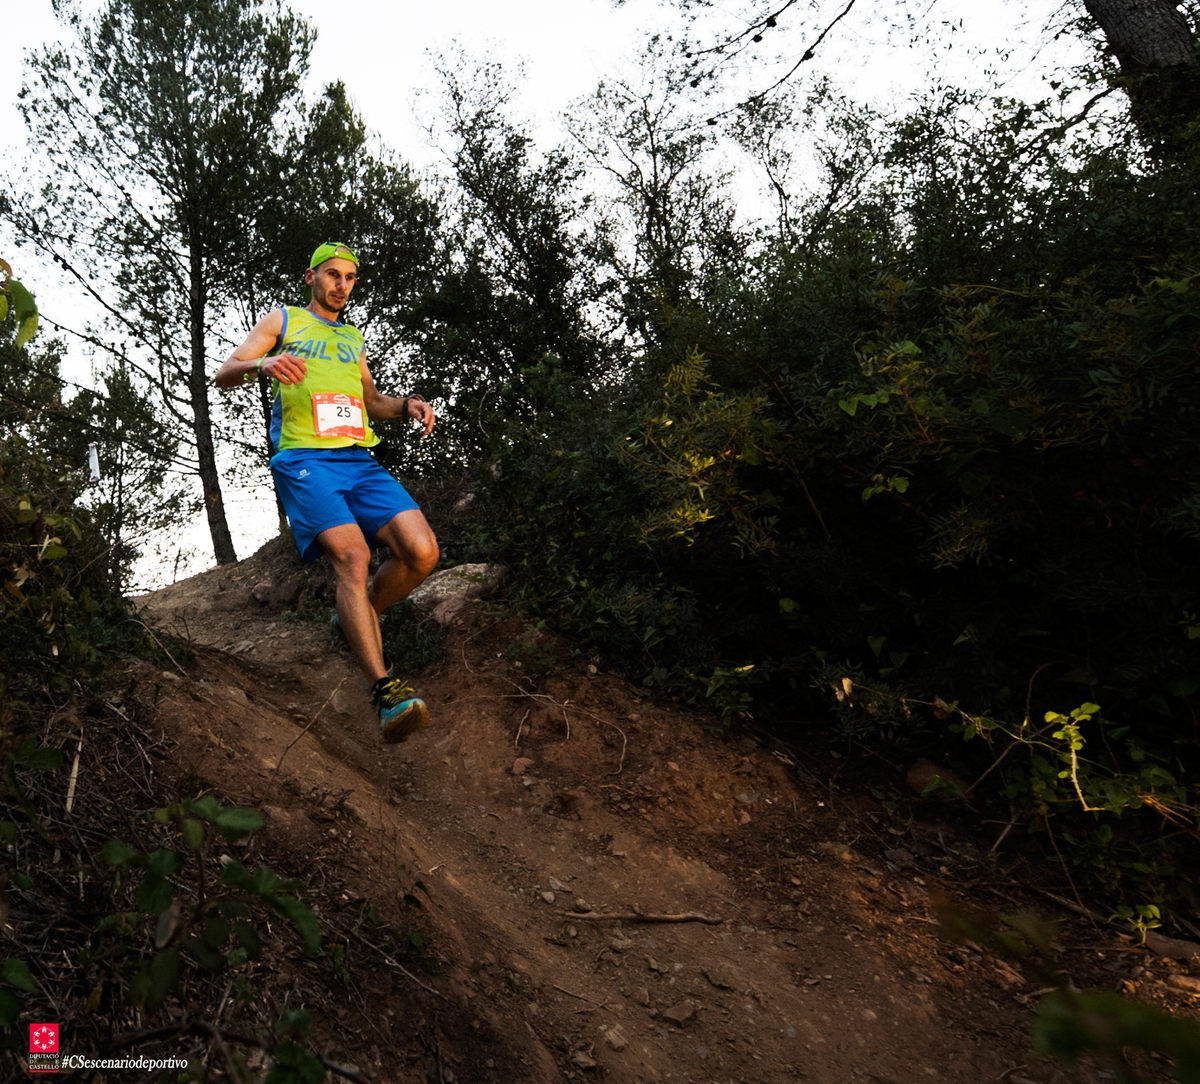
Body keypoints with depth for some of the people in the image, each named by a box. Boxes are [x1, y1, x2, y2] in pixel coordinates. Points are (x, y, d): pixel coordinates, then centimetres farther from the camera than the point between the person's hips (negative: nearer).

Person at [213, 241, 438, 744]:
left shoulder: (352, 338, 29)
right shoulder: (283, 321, 16)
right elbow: (223, 376, 6)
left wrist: (408, 404, 16)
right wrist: (263, 364, -18)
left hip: (360, 461, 5)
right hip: (304, 459, -5)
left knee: (422, 552, -18)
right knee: (352, 556, -28)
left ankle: (354, 619, 9)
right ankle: (386, 692, -33)